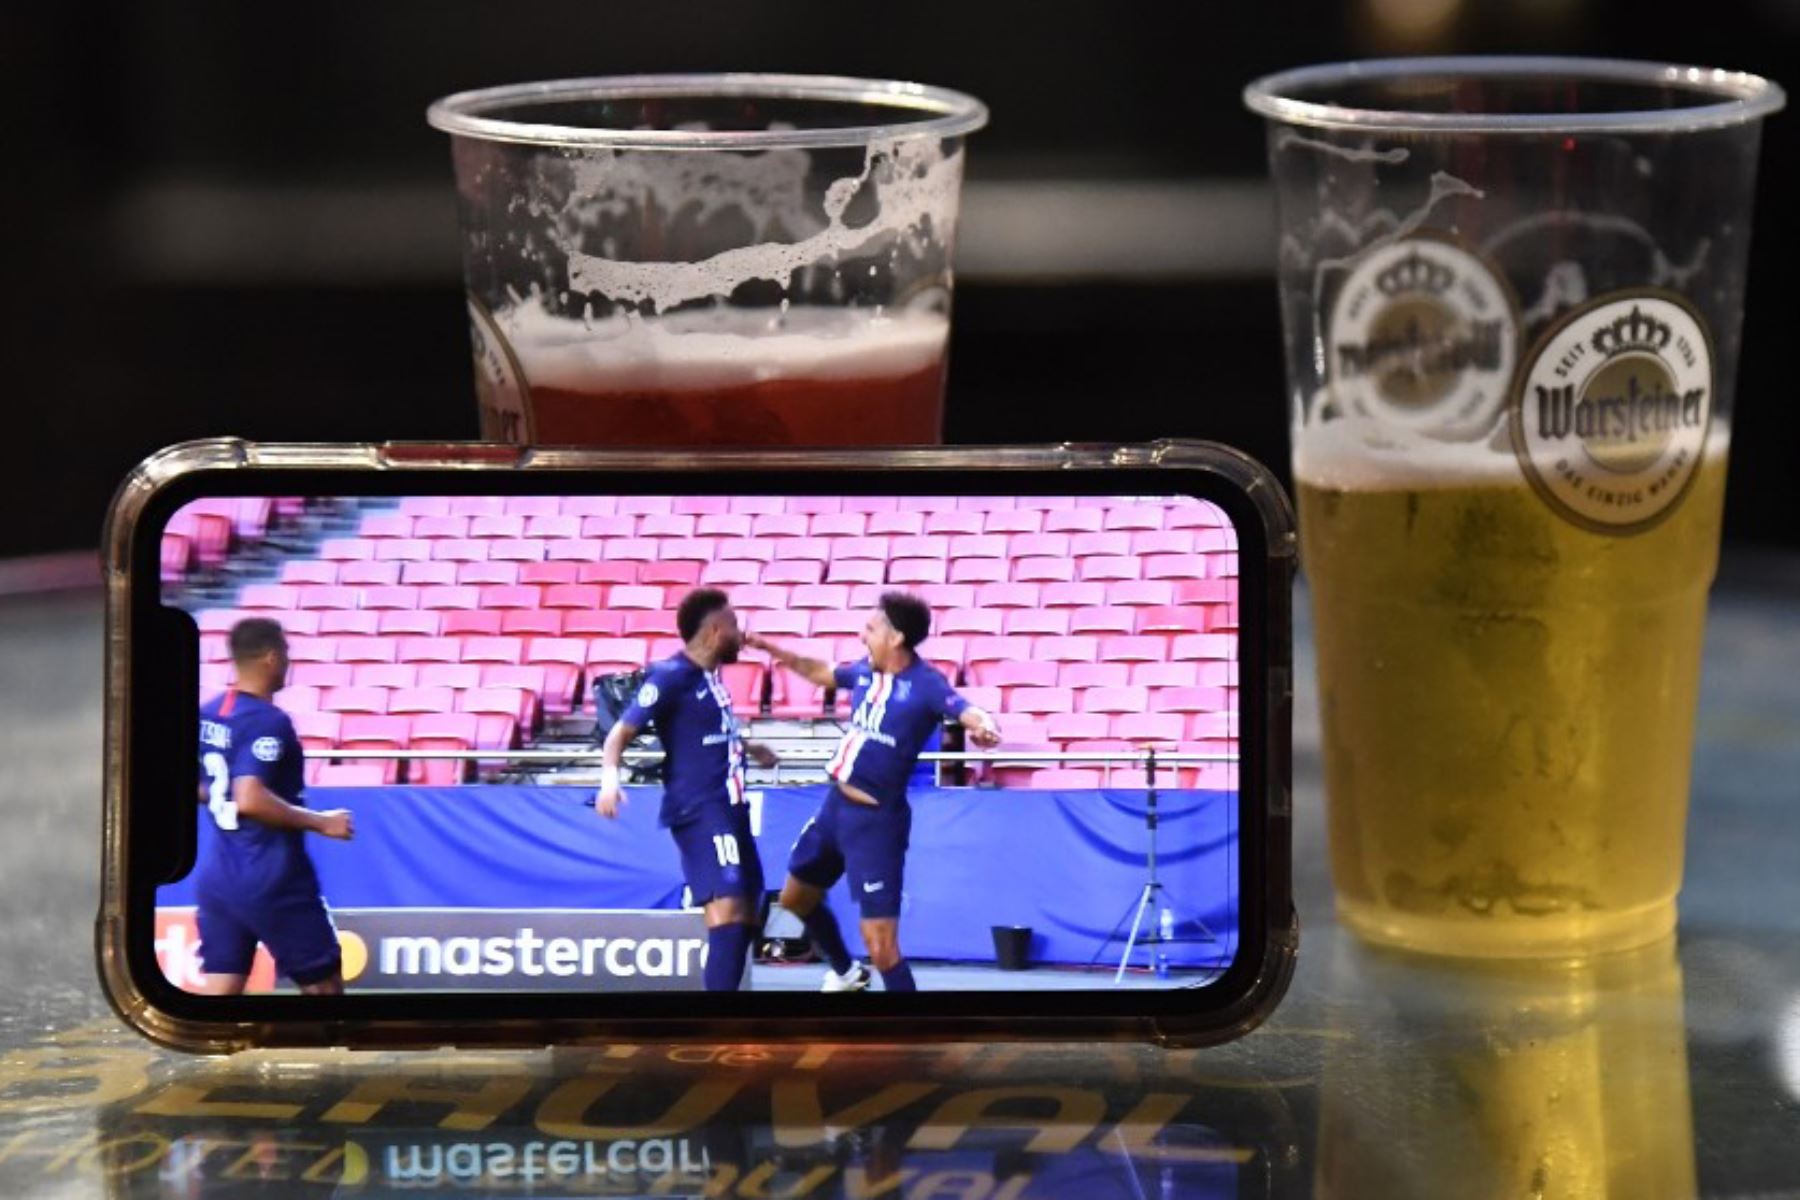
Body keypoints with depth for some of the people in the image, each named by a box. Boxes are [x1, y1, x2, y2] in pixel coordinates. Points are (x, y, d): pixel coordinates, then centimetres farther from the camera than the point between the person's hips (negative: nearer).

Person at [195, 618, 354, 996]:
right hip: (271, 880, -7)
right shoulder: (268, 722, -18)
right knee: (324, 986, 10)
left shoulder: (207, 714, 7)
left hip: (217, 876, 7)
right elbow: (251, 800, -27)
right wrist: (321, 822, -19)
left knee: (219, 991, 3)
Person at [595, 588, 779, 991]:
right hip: (699, 810, -10)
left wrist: (748, 748, 46)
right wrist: (610, 776, -36)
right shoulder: (671, 676, -13)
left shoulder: (708, 674, 12)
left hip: (728, 807, 10)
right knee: (727, 906, -23)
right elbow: (622, 733, -19)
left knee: (745, 912, 12)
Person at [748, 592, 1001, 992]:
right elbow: (821, 672, 25)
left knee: (880, 944, -14)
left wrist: (984, 728, -56)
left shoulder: (925, 684, -18)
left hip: (876, 819, -9)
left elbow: (970, 714, -34)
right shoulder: (865, 672, 3)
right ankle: (846, 973, 51)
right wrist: (771, 649, 26)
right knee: (796, 898, 29)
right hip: (836, 806, 9)